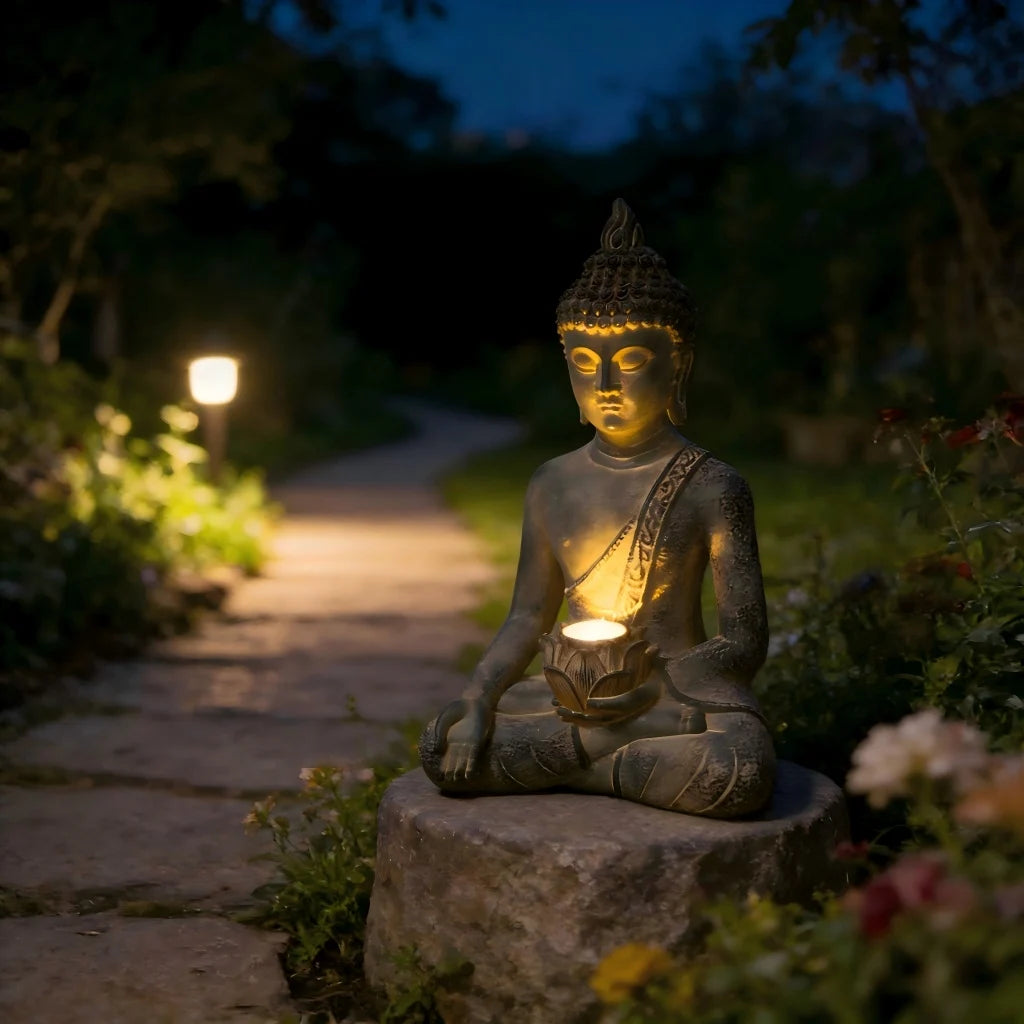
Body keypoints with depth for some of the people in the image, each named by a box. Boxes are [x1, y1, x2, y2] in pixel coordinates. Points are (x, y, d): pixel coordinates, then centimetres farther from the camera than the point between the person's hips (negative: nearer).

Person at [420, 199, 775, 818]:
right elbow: (529, 617, 13)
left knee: (742, 773, -36)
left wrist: (656, 686, -25)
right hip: (573, 696, 4)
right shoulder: (554, 484, 11)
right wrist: (478, 702, -6)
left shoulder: (712, 488, -3)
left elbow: (746, 644, -6)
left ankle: (560, 759, -14)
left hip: (684, 691, -3)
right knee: (442, 747, -20)